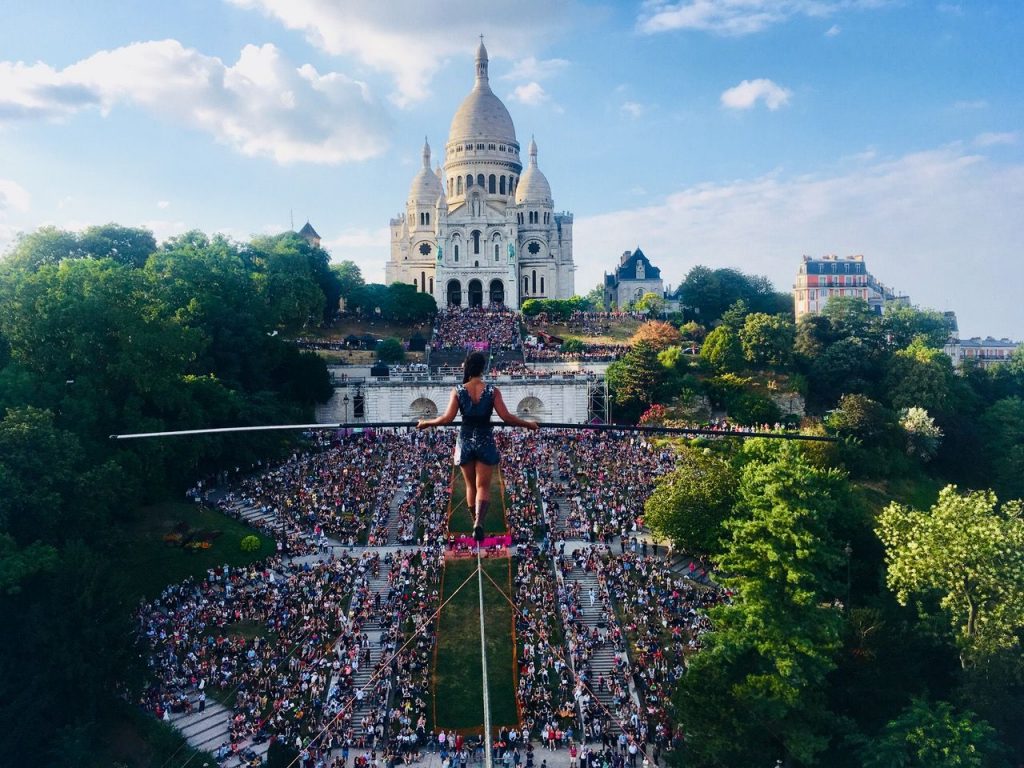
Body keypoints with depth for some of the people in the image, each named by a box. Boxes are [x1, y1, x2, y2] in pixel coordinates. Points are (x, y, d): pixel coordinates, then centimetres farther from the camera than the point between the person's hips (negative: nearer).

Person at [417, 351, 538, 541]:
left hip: (465, 441, 1)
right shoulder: (492, 391, -8)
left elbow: (447, 418, -13)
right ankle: (479, 523, -18)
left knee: (470, 485, 18)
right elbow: (506, 417, -14)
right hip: (485, 442, -1)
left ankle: (475, 522, 27)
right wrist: (528, 424, -1)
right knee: (483, 486, 3)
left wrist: (426, 423, 2)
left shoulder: (458, 391, -6)